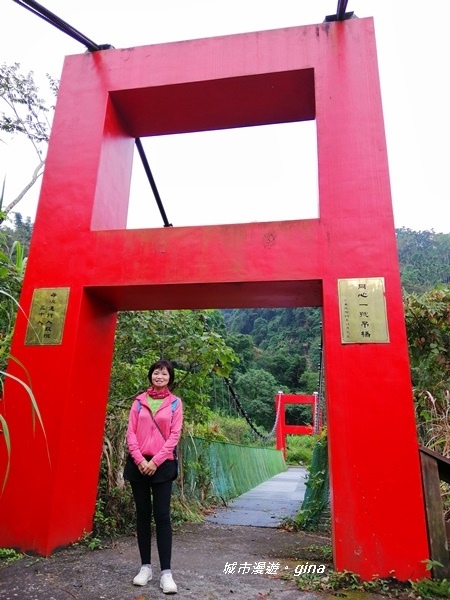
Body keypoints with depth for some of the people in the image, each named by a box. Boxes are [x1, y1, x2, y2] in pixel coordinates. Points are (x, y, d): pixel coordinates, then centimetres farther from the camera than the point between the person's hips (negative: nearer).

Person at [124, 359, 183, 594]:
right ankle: (145, 566, 21)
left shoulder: (175, 402, 2)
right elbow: (131, 432, 2)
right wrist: (139, 459, -10)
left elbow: (174, 435, -3)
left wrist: (155, 461, -11)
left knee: (162, 516, -2)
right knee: (143, 514, 9)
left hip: (162, 464, -2)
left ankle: (166, 571, 4)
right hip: (139, 464, 2)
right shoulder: (139, 401, 6)